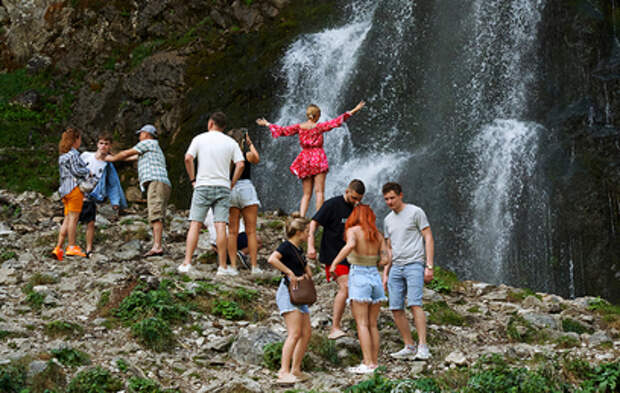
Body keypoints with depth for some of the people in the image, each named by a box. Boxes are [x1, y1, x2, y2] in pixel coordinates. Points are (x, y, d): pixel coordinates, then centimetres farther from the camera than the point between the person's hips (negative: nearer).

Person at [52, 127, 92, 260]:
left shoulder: (62, 156, 22)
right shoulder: (73, 154, -6)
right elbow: (75, 170, -13)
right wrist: (88, 172, 1)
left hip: (65, 189, 9)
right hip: (74, 186, -9)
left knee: (67, 219, 5)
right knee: (73, 218, -8)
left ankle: (59, 248, -2)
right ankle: (72, 247, -10)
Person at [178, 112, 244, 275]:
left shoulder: (199, 139, 4)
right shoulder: (231, 142, 7)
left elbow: (188, 158, -8)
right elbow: (240, 164, -3)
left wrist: (193, 179, 2)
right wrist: (232, 183, 7)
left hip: (203, 186, -1)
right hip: (222, 187, 1)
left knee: (195, 225, 0)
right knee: (220, 226, -4)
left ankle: (187, 263, -7)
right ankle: (223, 267, -6)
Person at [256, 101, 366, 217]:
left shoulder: (299, 127, 3)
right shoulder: (319, 126, -5)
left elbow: (282, 130, 10)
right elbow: (336, 121, -7)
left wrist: (266, 124, 25)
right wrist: (354, 111, -3)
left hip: (304, 160, 4)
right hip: (318, 159, -4)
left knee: (306, 194, 7)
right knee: (319, 191, -3)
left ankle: (301, 217, -5)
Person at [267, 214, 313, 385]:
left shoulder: (299, 250, 19)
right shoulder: (286, 246, -8)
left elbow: (309, 272, 23)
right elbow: (272, 259, -27)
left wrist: (303, 276, 0)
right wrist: (290, 273, -24)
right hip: (287, 292, -10)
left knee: (307, 332, 6)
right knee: (295, 333, -18)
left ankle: (295, 369, 11)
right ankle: (284, 372, -21)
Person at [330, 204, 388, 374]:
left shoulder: (353, 230, -3)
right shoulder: (377, 235, 10)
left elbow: (350, 245, -25)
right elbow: (385, 259, 3)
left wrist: (334, 263, -21)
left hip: (358, 276, -5)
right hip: (375, 277, 5)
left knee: (362, 324, -5)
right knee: (373, 324, 10)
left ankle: (368, 364, -11)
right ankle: (375, 362, 9)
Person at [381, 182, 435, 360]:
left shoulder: (415, 212, 0)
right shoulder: (388, 220, 19)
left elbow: (428, 239, -3)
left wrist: (429, 266, -10)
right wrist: (385, 274, 16)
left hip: (414, 265, -6)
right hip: (396, 267, 6)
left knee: (415, 304, -20)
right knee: (396, 308, 0)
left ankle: (423, 347, -22)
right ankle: (409, 347, 8)